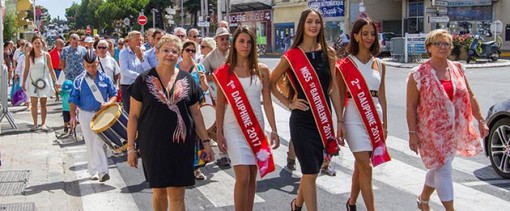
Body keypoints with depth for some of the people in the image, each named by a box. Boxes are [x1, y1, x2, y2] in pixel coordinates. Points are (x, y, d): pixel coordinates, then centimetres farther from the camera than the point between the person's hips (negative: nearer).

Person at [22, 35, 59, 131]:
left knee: (43, 103, 2)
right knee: (33, 103, -2)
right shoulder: (28, 56, 1)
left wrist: (55, 81, -5)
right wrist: (23, 83, 4)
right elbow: (26, 70, 6)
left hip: (43, 81, 0)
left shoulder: (46, 55, -1)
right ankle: (35, 123, 4)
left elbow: (51, 69, 2)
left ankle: (43, 123, 7)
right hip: (32, 81, 1)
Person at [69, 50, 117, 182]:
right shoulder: (79, 80, -1)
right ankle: (95, 171, 9)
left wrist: (108, 103, -15)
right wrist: (73, 116, -5)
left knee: (100, 143, -4)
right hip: (86, 115, 0)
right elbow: (73, 100, 3)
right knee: (91, 144, 3)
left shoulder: (105, 78, 0)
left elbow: (114, 95, 5)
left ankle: (102, 171, -4)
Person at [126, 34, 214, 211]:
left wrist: (205, 142, 6)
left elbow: (196, 114, 9)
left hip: (181, 144, 1)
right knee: (158, 191, 11)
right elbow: (134, 115, 1)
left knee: (177, 195, 0)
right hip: (153, 145, -1)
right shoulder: (144, 80, -2)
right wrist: (130, 147, -2)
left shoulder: (187, 80, 3)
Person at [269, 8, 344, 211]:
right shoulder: (292, 56, -6)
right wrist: (289, 103, -4)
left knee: (313, 170, 16)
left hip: (324, 119, 4)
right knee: (310, 172, -5)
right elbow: (271, 83, 4)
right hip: (302, 120, -4)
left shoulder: (328, 53, 4)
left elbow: (333, 88, 6)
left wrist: (340, 121, 5)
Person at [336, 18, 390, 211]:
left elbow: (381, 95, 13)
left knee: (360, 165, 13)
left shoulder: (379, 65, 10)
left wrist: (384, 124, 12)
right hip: (354, 120, -4)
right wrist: (339, 122, -5)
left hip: (374, 118, 4)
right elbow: (340, 96, -2)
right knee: (366, 167, -9)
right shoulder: (346, 64, -3)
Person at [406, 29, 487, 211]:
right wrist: (412, 133, -13)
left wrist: (480, 121, 11)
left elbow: (470, 97, 12)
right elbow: (411, 107, -9)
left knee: (438, 167, 17)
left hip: (455, 131, 6)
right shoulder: (418, 75, -9)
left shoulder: (458, 69, 6)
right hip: (432, 131, -5)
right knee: (443, 170, -7)